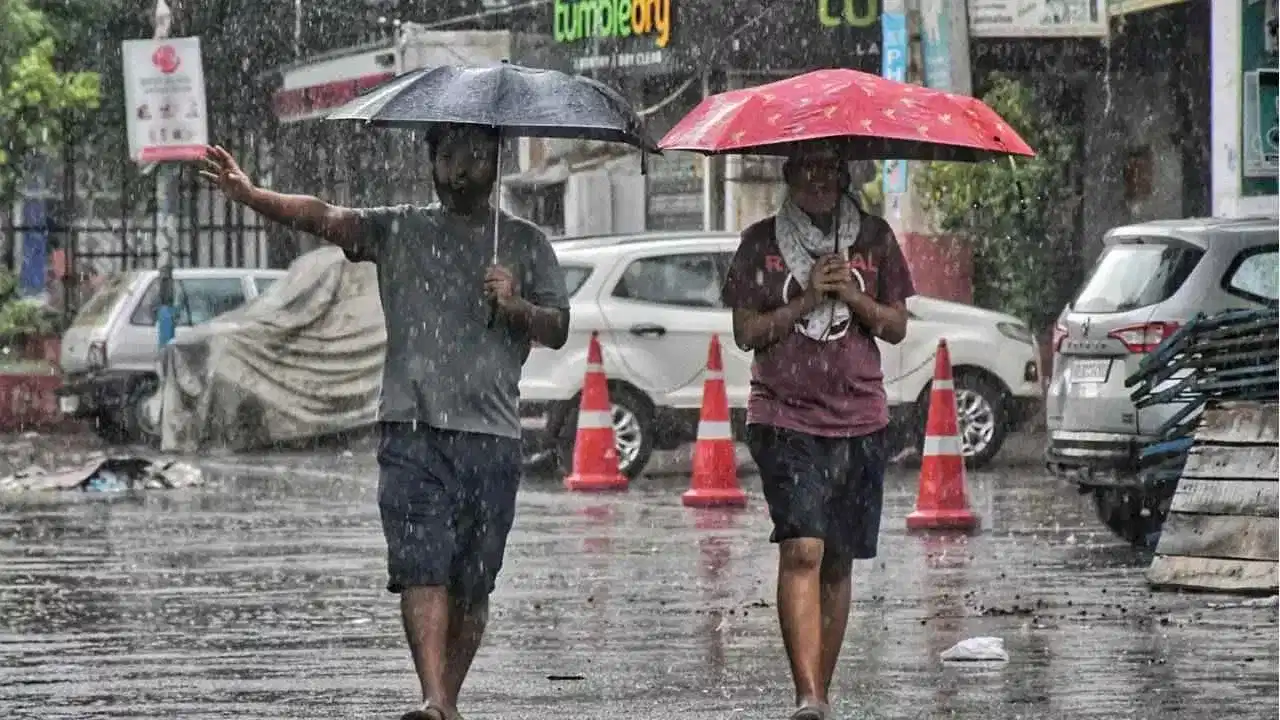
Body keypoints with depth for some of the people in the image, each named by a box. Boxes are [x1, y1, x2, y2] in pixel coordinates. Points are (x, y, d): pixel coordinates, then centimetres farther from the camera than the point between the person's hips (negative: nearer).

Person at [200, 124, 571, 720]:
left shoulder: (525, 243, 15)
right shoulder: (400, 230, 11)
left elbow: (559, 330, 11)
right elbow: (324, 218, -3)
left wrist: (516, 307, -10)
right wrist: (250, 195, -19)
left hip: (491, 432, 1)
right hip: (412, 429, -1)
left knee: (472, 583, 3)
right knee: (421, 567, -16)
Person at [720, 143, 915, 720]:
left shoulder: (873, 239, 9)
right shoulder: (761, 242, 4)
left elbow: (896, 328, 10)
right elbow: (745, 332, 0)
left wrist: (854, 297, -8)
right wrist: (806, 300, -12)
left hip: (858, 421, 3)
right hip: (785, 418, -3)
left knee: (838, 561, 6)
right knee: (802, 549, -18)